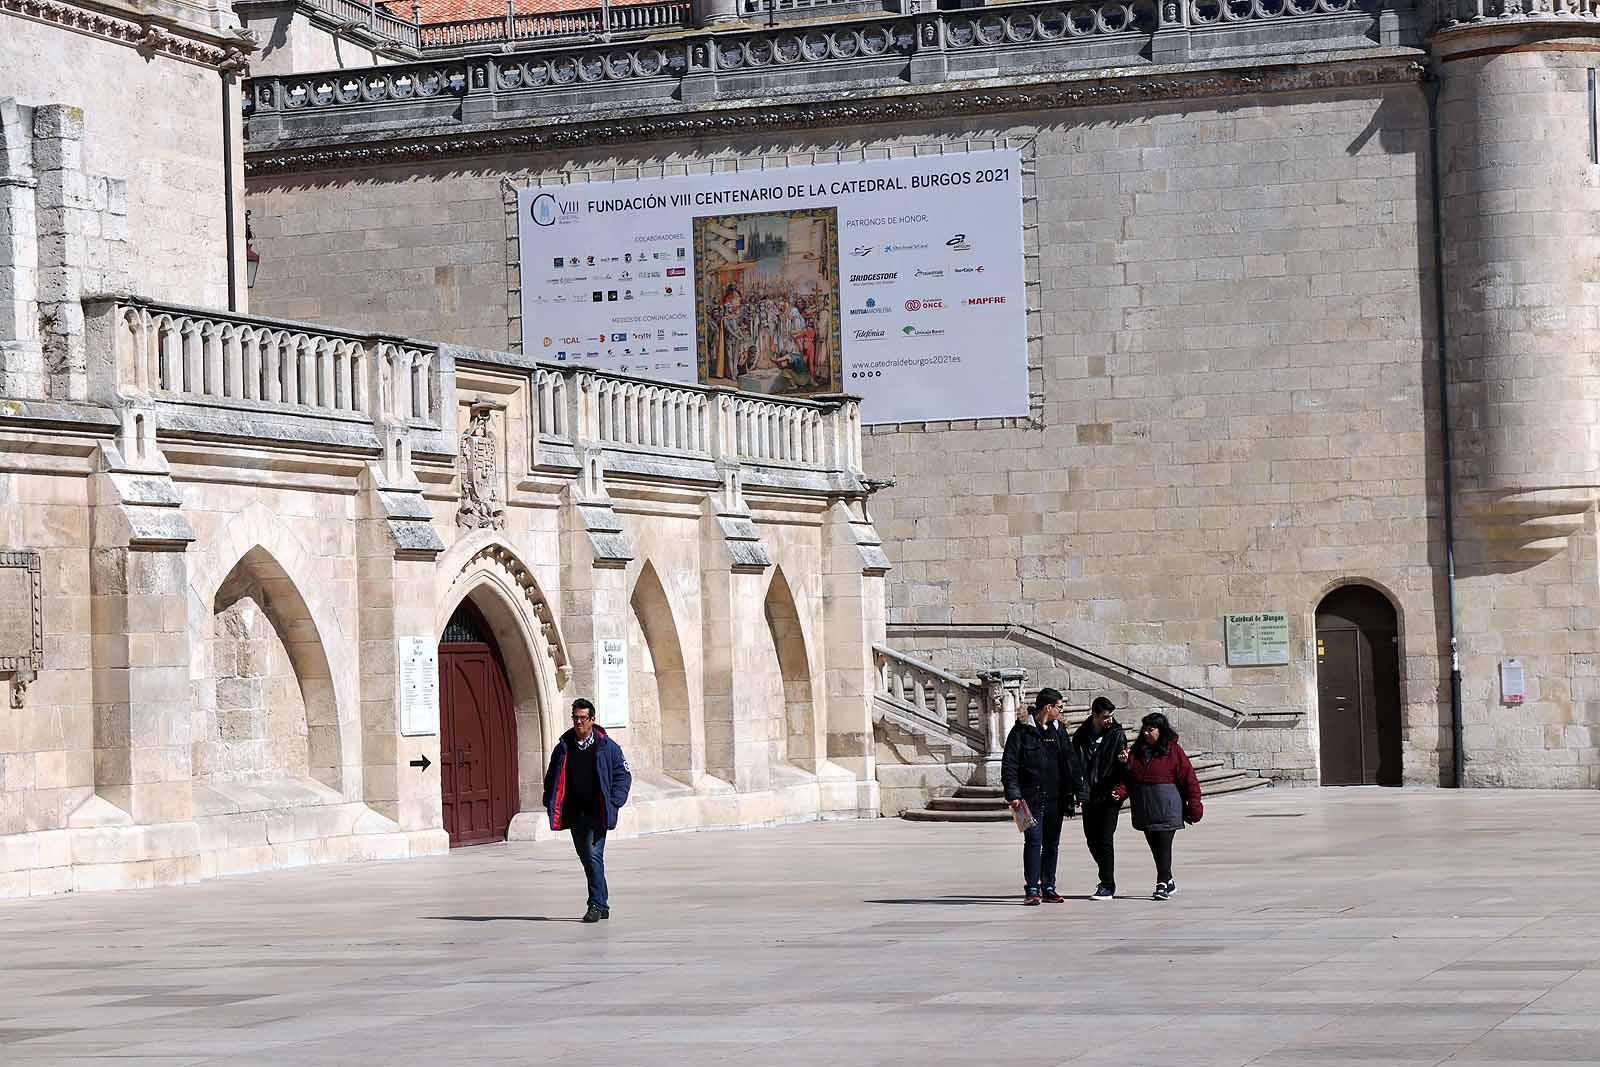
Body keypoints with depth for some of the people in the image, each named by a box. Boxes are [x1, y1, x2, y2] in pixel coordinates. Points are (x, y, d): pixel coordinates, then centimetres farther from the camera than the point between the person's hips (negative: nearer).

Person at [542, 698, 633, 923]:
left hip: (597, 812, -5)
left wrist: (613, 802, -8)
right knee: (586, 859, 9)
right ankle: (603, 904, 19)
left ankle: (597, 905, -11)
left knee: (593, 856, -15)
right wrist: (550, 803, 5)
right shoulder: (563, 747, 9)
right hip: (574, 812, 5)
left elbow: (623, 775, 2)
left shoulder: (607, 747, -1)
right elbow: (552, 777, 18)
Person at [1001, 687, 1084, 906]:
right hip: (1031, 796, -5)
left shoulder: (1058, 730, 12)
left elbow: (1068, 763, 17)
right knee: (1033, 841, -10)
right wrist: (1013, 794, -14)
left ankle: (1049, 888, 15)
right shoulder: (1022, 731, -4)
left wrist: (1073, 790, 9)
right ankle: (1032, 889, -6)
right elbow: (1009, 765, -6)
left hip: (1055, 798, 5)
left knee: (1052, 843, 8)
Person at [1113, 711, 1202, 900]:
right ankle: (1168, 882, 23)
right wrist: (1120, 791, -9)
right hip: (1145, 810, 6)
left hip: (1166, 808, -6)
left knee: (1164, 846, -9)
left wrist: (1194, 807, -7)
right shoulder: (1136, 750, 11)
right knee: (1155, 847, 11)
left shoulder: (1173, 750, -5)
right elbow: (1128, 778, 12)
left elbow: (1188, 779, -5)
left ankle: (1162, 884, -7)